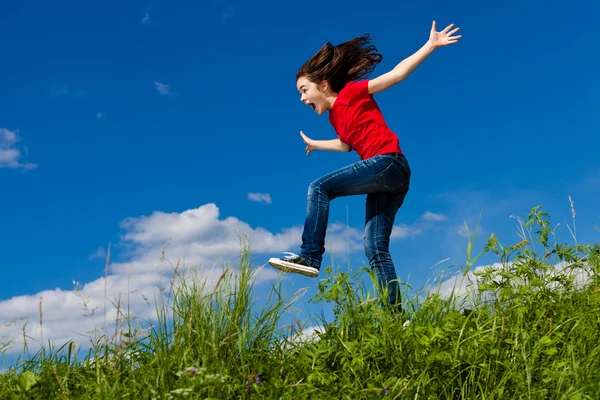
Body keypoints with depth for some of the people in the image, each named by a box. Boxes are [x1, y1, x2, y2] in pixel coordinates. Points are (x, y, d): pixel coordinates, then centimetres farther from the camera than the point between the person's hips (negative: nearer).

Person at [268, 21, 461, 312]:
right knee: (376, 250, 3)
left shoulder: (351, 92, 0)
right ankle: (394, 312, 1)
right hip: (387, 179, 9)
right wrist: (314, 144, 53)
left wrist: (431, 45, -9)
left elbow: (397, 74, -4)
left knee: (319, 187, -15)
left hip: (389, 163, -9)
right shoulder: (335, 116, 21)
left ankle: (310, 256, -18)